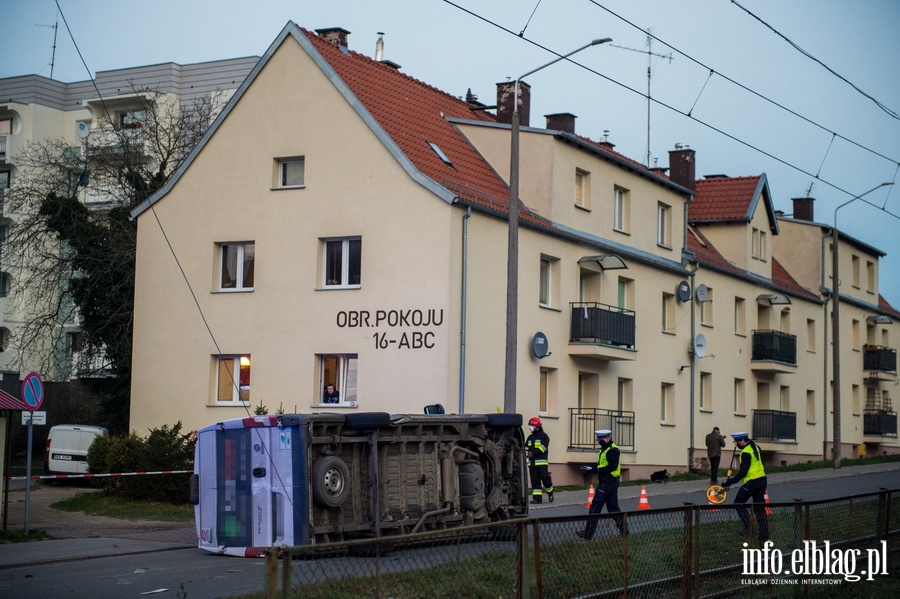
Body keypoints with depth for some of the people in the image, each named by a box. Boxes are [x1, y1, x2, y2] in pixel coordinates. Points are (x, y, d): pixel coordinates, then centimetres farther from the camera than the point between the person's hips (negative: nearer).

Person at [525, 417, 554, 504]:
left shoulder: (544, 436, -2)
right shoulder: (530, 437, 18)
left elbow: (542, 448, -14)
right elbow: (526, 447, 17)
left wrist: (532, 453, -21)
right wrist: (525, 452, -7)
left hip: (542, 462, -6)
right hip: (532, 463, 6)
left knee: (545, 478, -7)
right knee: (535, 480, 1)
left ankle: (550, 493, 16)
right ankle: (537, 497, 1)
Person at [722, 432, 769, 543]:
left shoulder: (746, 452, -17)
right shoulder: (755, 447, 11)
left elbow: (743, 472, -21)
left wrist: (730, 481, -18)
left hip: (752, 482, -9)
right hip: (762, 480, 9)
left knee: (738, 502, 6)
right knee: (760, 509, 11)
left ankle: (747, 526, -3)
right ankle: (764, 537, 11)